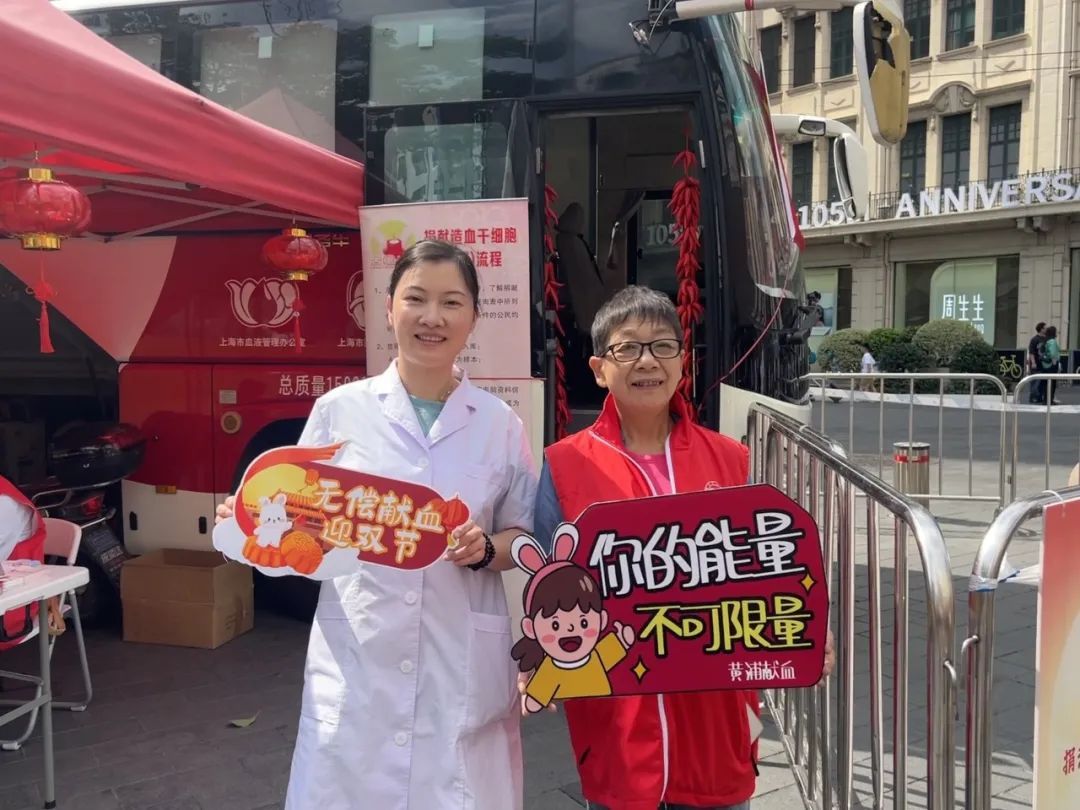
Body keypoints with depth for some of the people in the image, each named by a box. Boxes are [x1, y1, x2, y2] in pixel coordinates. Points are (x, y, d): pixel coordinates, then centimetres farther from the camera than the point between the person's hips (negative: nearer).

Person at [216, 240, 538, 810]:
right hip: (357, 658, 0)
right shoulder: (339, 409, 0)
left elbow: (524, 536, 9)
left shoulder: (500, 424, 2)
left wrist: (486, 548, -11)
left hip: (462, 662, 1)